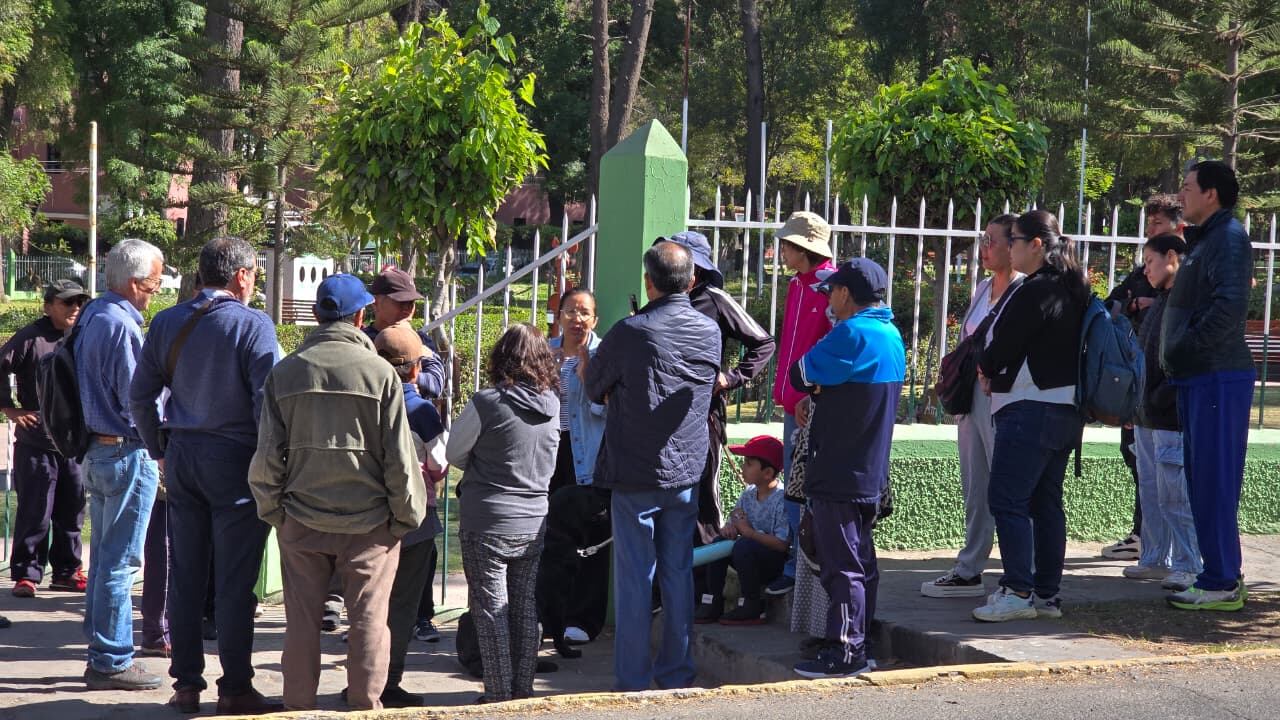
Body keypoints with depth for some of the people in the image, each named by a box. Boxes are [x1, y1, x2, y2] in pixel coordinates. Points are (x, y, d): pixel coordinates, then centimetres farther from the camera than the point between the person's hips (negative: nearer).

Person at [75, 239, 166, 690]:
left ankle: (101, 655, 22)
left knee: (104, 559, 15)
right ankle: (112, 662, 2)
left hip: (97, 449, 10)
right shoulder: (122, 325, -18)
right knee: (120, 563, -3)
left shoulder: (92, 316, 11)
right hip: (128, 452, -10)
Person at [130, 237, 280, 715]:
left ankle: (186, 684, 16)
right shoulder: (253, 325, -11)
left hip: (182, 456, 5)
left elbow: (141, 396, 8)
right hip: (234, 459, -5)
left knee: (184, 575, 10)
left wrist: (160, 450, 17)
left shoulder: (167, 323, 6)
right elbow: (267, 401, -15)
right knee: (234, 580, 0)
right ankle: (235, 690, 5)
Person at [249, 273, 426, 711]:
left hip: (301, 519, 3)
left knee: (302, 620, 11)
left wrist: (272, 510, 12)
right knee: (368, 619, 6)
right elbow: (399, 457, -8)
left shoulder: (285, 372, 0)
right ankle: (365, 706, 11)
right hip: (368, 520, -3)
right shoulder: (379, 372, -9)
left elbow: (268, 454, 1)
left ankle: (298, 706, 19)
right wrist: (406, 517, 2)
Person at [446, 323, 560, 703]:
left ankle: (499, 695, 6)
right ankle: (523, 689, 21)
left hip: (487, 523, -5)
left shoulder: (487, 403, -16)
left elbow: (454, 451, -2)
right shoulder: (552, 405, 0)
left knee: (491, 609, 3)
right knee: (525, 607, 14)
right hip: (534, 523, 5)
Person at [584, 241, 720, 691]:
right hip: (686, 472, 4)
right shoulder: (710, 331, 0)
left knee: (634, 576, 2)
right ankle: (677, 672, 18)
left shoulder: (630, 332, -15)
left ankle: (633, 679, 6)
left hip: (634, 473, -4)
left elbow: (594, 389, 0)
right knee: (679, 574, 12)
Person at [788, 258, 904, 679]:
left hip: (839, 472, -9)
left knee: (842, 565, -4)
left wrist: (813, 388, 4)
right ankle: (858, 642, 22)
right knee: (861, 560, 14)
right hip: (870, 470, 9)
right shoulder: (891, 335, 12)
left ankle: (845, 652, -1)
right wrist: (820, 392, 3)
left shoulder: (853, 333, -17)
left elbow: (801, 376, -15)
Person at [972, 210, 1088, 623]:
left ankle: (1018, 592, -5)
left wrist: (985, 369, 7)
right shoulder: (1072, 291, 13)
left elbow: (1000, 348, -15)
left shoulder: (1034, 292, -17)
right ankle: (1047, 594, 17)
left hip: (1030, 410, -10)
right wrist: (996, 372, 12)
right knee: (1046, 501, 12)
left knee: (1007, 499, -5)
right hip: (1065, 409, 10)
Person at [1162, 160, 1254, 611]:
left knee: (1214, 480, -8)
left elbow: (1230, 305, -25)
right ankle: (1222, 575, 19)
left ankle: (1222, 583, -4)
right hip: (1198, 378, 10)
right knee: (1202, 480, 12)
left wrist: (1187, 349, -19)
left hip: (1218, 378, -10)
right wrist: (1176, 362, 16)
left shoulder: (1229, 237, -12)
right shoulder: (1207, 239, 20)